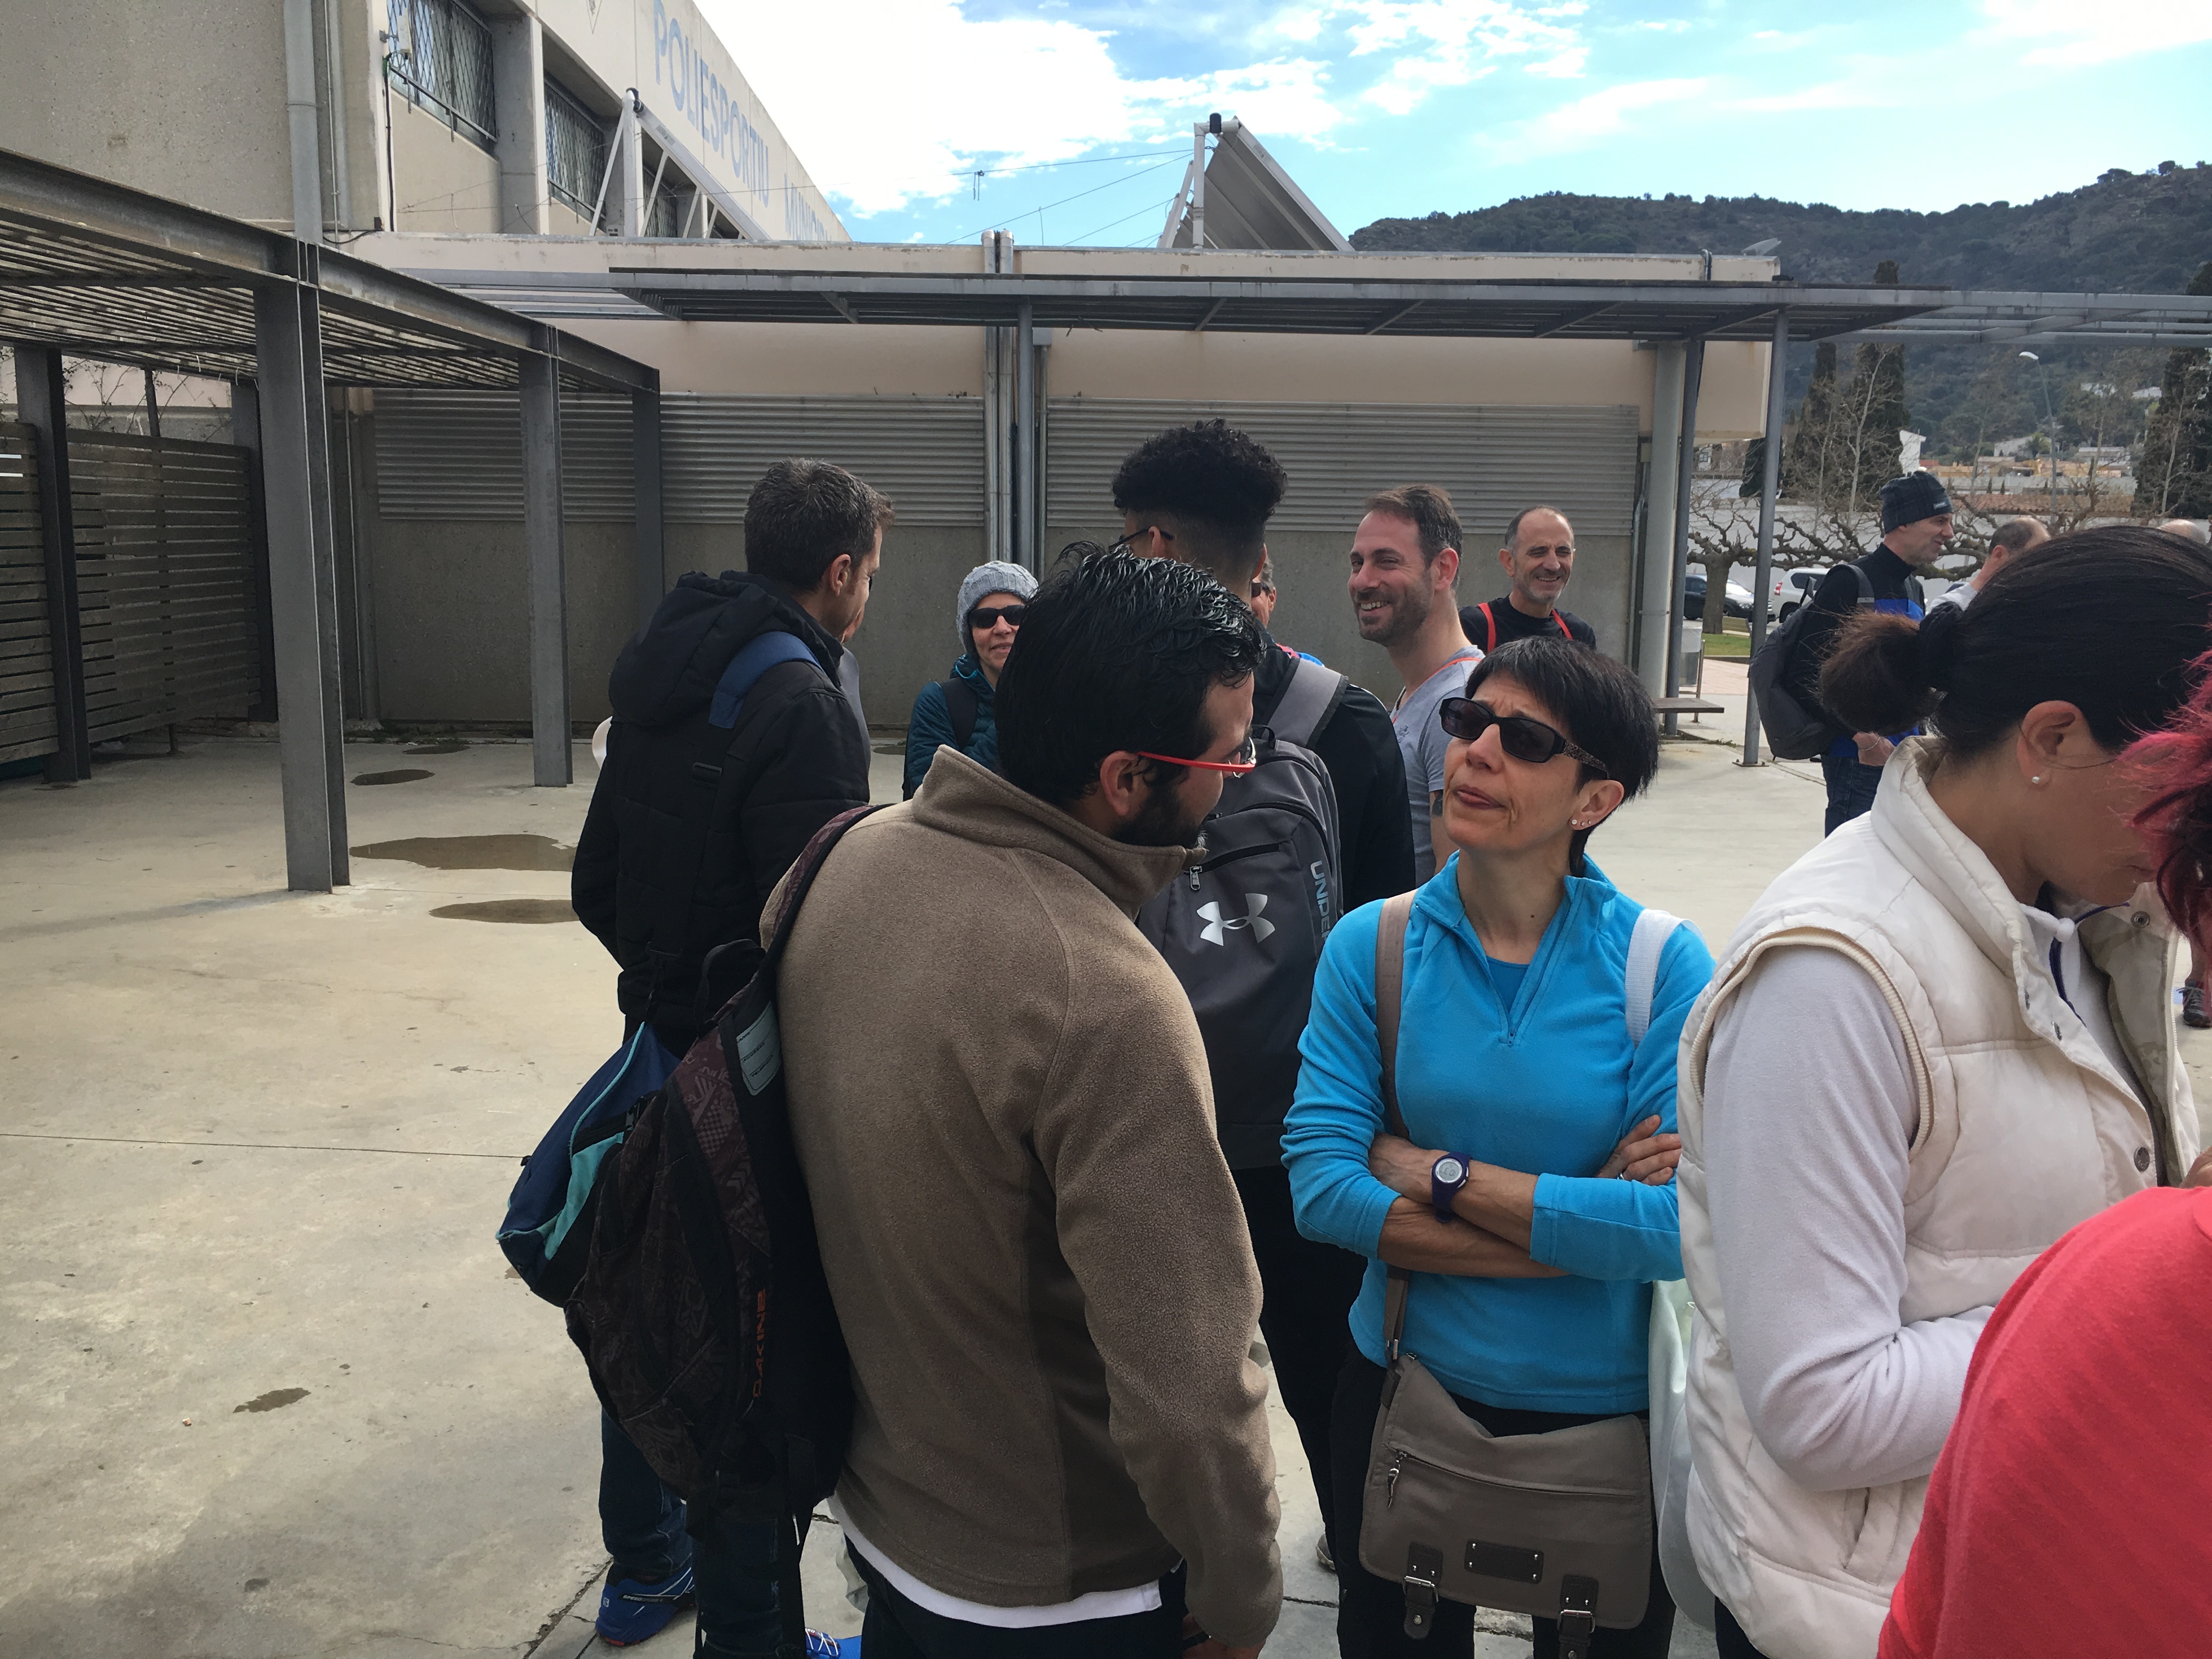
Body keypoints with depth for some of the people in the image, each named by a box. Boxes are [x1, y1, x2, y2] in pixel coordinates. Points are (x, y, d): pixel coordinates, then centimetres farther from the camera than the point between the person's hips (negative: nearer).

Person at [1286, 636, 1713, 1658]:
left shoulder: (1662, 963, -15)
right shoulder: (1371, 945, -10)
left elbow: (1678, 1229, -23)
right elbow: (1321, 1187, -18)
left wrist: (1440, 1174, -19)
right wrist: (1579, 1226, -20)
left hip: (1607, 1413, -1)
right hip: (1405, 1390, 2)